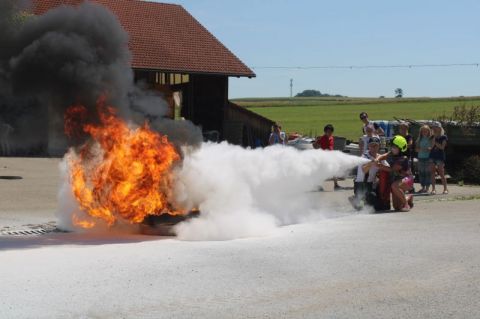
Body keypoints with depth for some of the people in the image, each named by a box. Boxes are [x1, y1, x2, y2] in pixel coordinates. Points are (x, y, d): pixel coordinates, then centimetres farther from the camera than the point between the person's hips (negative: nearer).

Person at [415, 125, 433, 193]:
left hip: (428, 157, -4)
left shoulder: (430, 139, 1)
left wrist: (429, 149, -21)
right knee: (421, 172, 4)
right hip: (421, 157, 4)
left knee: (428, 172, -6)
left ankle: (427, 188, -2)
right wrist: (421, 149, -11)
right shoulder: (420, 139, 12)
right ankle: (423, 187, 11)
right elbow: (417, 149, 9)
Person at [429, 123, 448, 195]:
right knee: (432, 173, -1)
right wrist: (433, 141, -12)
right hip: (432, 156, 4)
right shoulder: (433, 137, 10)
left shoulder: (443, 137, -2)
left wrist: (435, 142, -11)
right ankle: (433, 189, 0)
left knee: (441, 174, -4)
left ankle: (445, 189, 5)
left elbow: (442, 147, -11)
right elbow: (431, 147, 1)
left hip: (440, 157, -4)